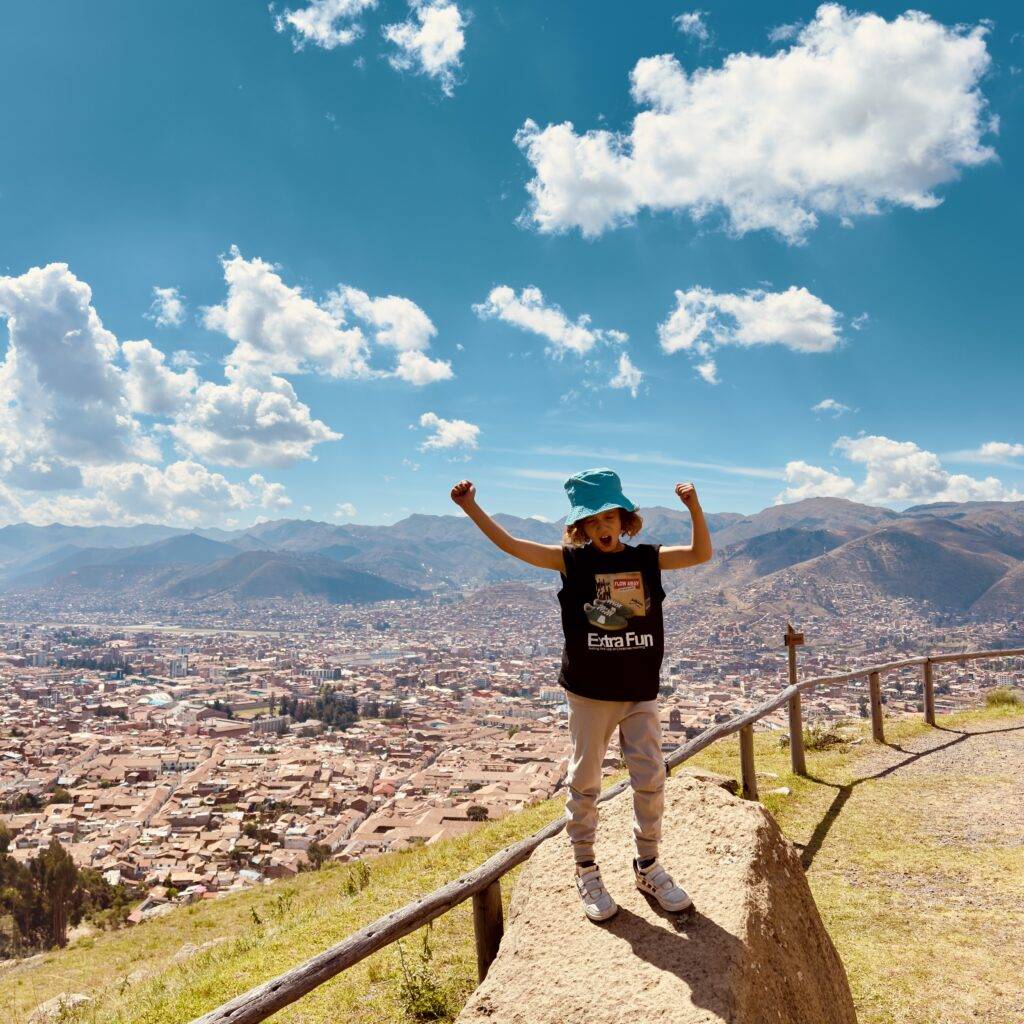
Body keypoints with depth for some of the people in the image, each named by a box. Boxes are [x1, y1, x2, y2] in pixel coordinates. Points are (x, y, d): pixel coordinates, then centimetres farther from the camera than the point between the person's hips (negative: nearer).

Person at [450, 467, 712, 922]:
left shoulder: (647, 558, 1)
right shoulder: (573, 560, -6)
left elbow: (701, 554, -8)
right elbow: (512, 545, -12)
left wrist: (694, 508, -23)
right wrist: (472, 508, -22)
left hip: (641, 693, 2)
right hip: (589, 693, -2)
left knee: (651, 780, 7)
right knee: (585, 782, 8)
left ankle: (648, 867, 28)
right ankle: (586, 872, 26)